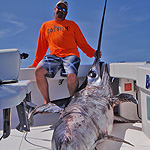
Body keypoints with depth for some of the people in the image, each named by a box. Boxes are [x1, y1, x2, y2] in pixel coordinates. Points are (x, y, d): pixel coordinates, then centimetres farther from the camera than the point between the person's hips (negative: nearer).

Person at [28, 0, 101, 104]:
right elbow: (42, 47, 26)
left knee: (72, 76, -32)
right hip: (54, 56, 2)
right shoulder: (46, 26, 23)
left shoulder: (72, 24, 19)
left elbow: (82, 43, 16)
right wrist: (35, 63, 23)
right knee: (38, 71, -25)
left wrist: (92, 53, -1)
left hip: (70, 55, -2)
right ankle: (47, 101, -12)